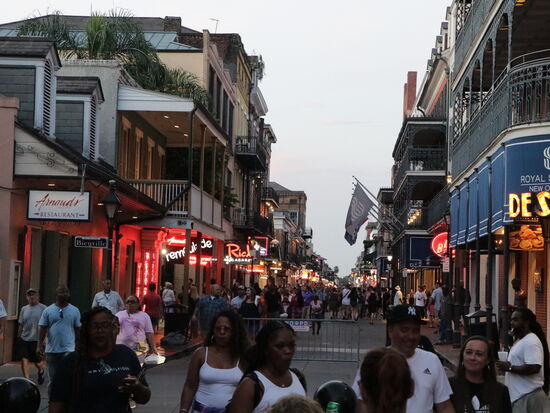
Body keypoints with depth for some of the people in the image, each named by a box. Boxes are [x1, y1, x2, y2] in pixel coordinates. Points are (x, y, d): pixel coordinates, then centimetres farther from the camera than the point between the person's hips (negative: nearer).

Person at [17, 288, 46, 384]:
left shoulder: (43, 308, -5)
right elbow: (21, 325, 14)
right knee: (24, 359, -9)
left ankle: (41, 371, 40)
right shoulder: (24, 309, 8)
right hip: (24, 339, 3)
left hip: (37, 340, -3)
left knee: (37, 361, 8)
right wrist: (19, 337, 13)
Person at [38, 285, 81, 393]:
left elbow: (78, 329, 9)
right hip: (51, 350, 2)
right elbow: (42, 329, 3)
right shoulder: (48, 310, 4)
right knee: (52, 379, 11)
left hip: (68, 349, -2)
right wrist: (40, 346, -5)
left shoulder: (75, 311, 5)